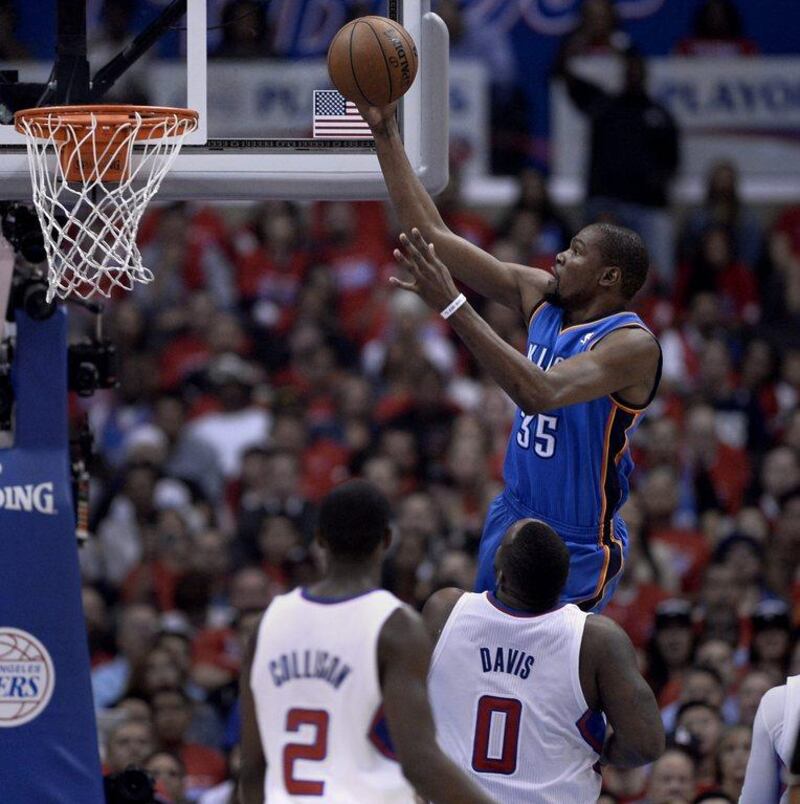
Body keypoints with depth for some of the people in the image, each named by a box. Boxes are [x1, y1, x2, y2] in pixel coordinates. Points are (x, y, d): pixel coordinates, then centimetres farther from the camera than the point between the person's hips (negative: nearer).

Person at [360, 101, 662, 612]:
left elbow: (539, 393, -37)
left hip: (579, 548, -8)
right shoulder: (542, 297, 2)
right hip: (514, 517, 8)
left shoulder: (632, 344, -21)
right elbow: (434, 236, 5)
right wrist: (386, 134, 0)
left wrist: (454, 308, -40)